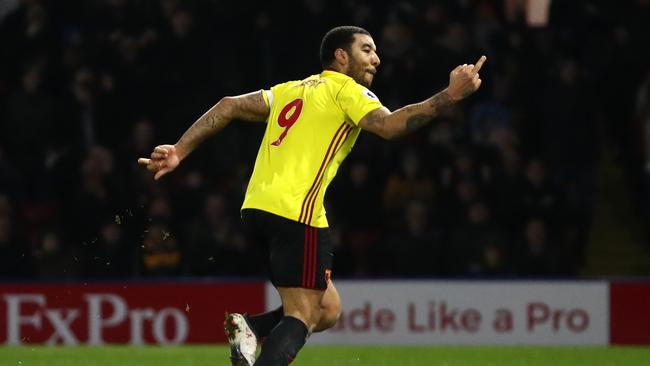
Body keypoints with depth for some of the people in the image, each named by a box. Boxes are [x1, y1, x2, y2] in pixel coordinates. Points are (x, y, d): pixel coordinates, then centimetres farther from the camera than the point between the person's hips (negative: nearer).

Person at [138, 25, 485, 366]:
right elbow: (390, 126, -16)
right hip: (295, 211, -8)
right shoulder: (346, 90, 2)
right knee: (304, 315, -9)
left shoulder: (291, 90, 24)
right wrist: (450, 96, -17)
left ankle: (250, 327, -6)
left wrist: (179, 151, 20)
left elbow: (228, 106, 21)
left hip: (256, 208, 8)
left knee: (327, 310, 13)